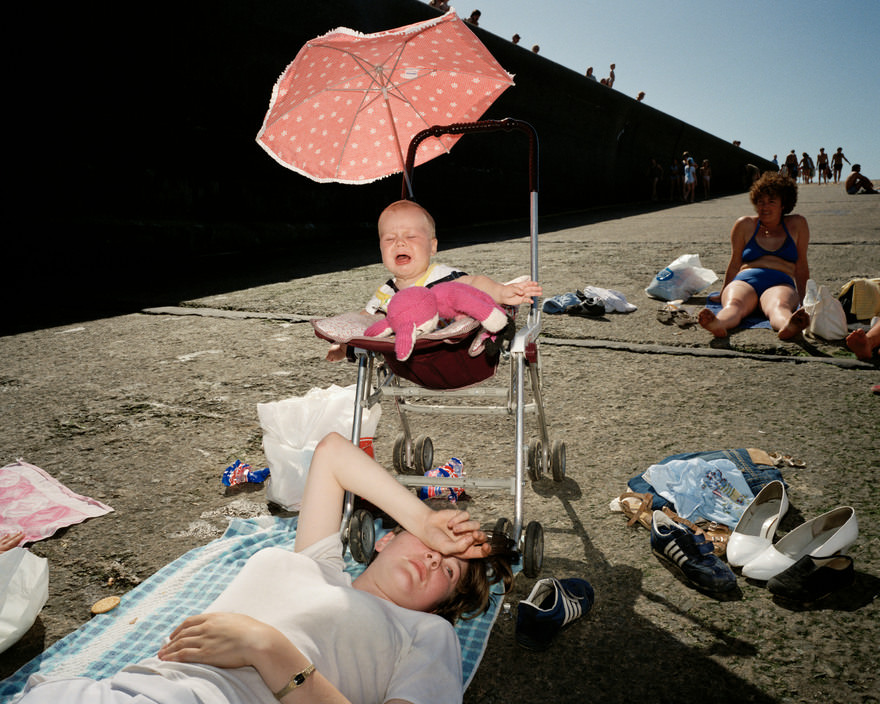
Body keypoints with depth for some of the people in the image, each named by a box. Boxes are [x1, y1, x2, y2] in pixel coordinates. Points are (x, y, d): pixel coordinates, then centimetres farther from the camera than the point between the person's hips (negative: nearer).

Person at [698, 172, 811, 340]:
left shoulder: (796, 224, 18)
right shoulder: (744, 225, 17)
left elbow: (801, 266, 20)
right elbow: (734, 265, 20)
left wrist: (804, 301, 18)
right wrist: (722, 295, 18)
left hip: (780, 284, 0)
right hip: (745, 281, 0)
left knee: (779, 306, -39)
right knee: (733, 304, -38)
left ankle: (788, 326, -73)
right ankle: (718, 324, -71)